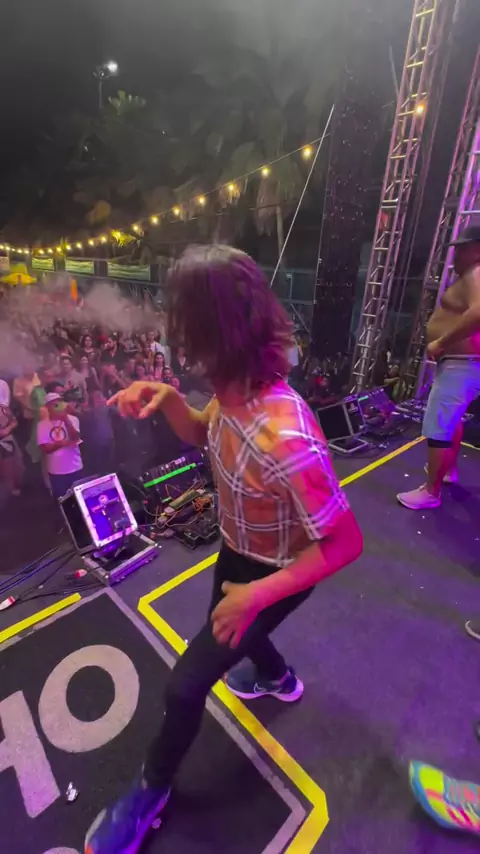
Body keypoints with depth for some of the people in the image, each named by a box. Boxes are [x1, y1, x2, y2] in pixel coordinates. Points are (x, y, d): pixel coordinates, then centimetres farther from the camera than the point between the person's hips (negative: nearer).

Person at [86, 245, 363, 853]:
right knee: (225, 630, 33)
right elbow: (199, 434, 2)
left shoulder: (285, 441, -41)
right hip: (238, 550, 8)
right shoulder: (235, 389, -17)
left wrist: (258, 594, -28)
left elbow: (346, 542, -29)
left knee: (185, 685, 5)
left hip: (275, 571, -7)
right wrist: (165, 397, -17)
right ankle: (278, 679, 67)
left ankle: (150, 792, 41)